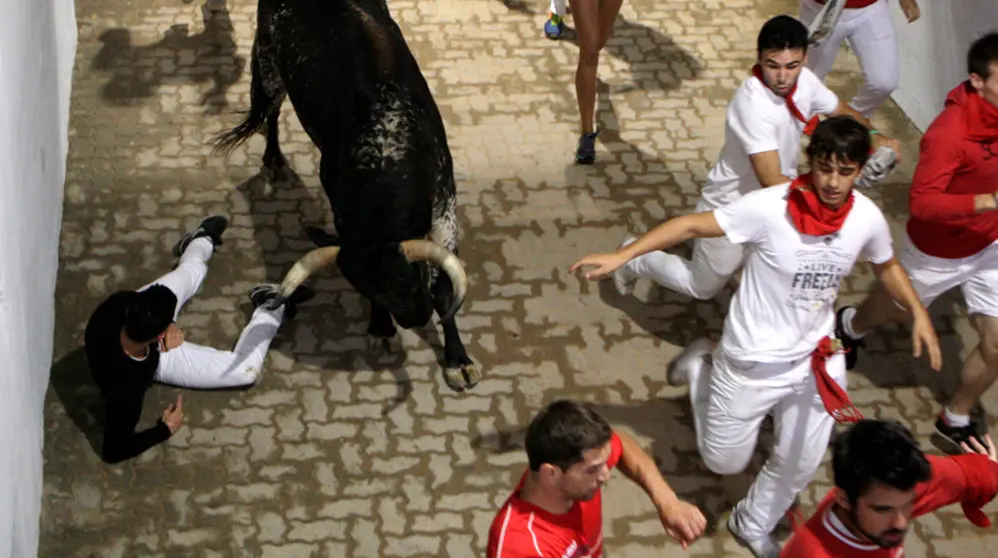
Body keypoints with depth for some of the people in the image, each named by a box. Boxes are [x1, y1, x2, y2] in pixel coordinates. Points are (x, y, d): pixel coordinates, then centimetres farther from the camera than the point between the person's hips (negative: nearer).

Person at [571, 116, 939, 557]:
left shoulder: (867, 218, -14)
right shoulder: (770, 208, -28)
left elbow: (886, 265, 9)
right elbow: (692, 226, -22)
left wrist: (919, 313, -3)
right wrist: (621, 255, -27)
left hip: (816, 360, 4)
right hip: (753, 361, -3)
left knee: (799, 466, 17)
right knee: (724, 462, 15)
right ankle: (701, 366, 38)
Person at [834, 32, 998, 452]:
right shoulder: (949, 132, -35)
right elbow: (921, 203, -37)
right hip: (938, 253, -5)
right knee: (899, 309, 26)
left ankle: (956, 420, 31)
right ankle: (851, 326, 62)